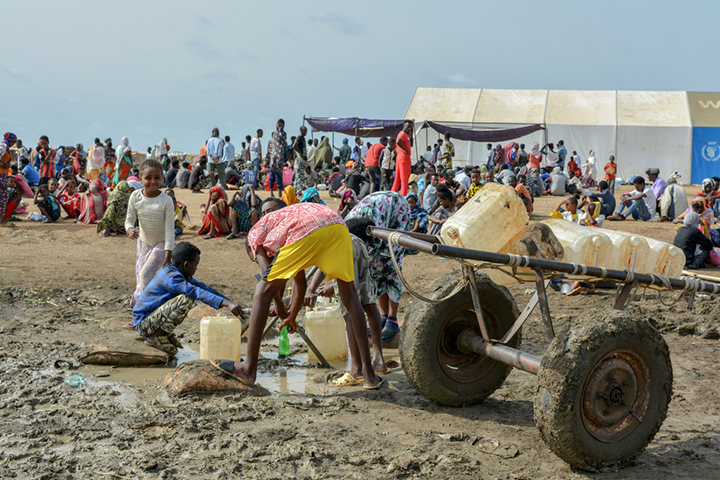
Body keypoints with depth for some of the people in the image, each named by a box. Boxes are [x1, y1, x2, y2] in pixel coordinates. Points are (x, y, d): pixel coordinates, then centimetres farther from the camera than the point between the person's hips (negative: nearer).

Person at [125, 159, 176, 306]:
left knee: (146, 273, -14)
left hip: (162, 243, -4)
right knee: (139, 274, 9)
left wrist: (168, 256, -22)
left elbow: (170, 229, -20)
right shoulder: (135, 197, -15)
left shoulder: (166, 201, -24)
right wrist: (130, 229, -32)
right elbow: (129, 218, -6)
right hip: (143, 241, 4)